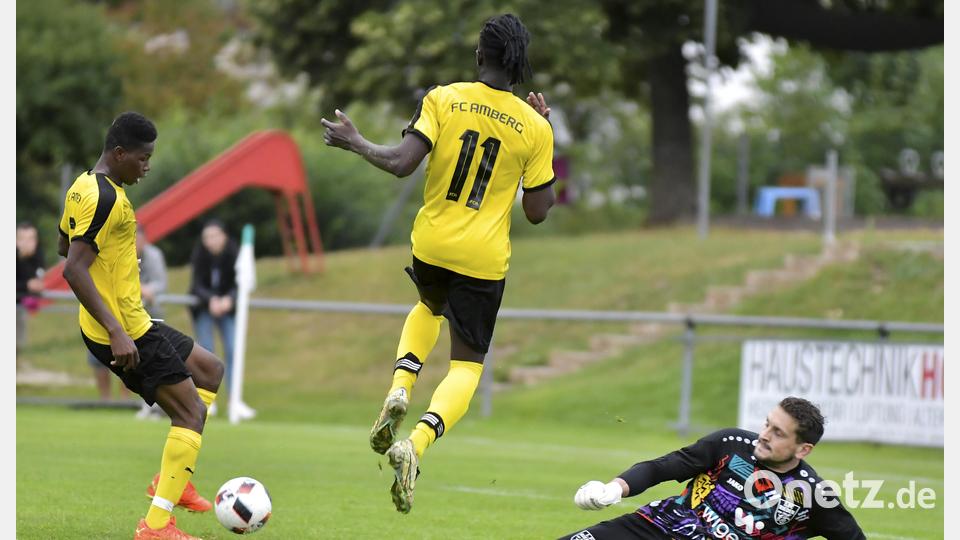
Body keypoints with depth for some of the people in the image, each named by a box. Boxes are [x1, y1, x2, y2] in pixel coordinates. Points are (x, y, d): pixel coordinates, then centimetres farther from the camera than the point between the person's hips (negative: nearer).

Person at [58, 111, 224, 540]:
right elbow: (73, 270, -29)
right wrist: (116, 333, -31)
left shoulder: (82, 187, 10)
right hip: (125, 330, -10)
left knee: (210, 371, 22)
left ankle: (171, 481, 17)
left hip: (128, 325, 10)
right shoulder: (106, 199, -21)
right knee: (191, 412, -7)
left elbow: (65, 248, 26)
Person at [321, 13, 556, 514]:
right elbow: (537, 212, -1)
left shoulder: (443, 99, -9)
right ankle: (417, 443, -19)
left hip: (431, 246, 2)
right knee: (467, 364, 10)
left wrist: (354, 142, -2)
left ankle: (399, 388, 9)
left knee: (430, 307, 36)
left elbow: (401, 162, -18)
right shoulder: (534, 129, -6)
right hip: (484, 261, -2)